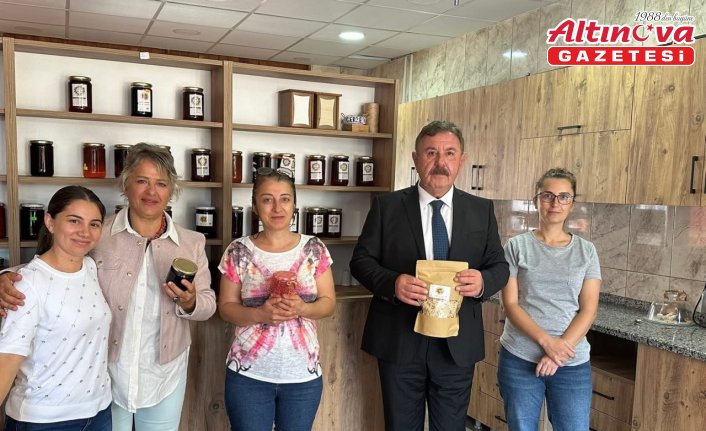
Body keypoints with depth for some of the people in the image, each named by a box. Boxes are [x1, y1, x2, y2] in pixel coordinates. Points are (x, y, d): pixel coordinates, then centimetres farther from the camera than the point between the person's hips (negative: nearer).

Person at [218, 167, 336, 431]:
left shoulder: (314, 249, -1)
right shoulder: (239, 252, -4)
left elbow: (329, 302, 2)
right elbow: (226, 307, -1)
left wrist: (301, 308, -18)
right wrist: (260, 313, -19)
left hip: (303, 373, 1)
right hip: (248, 373, -1)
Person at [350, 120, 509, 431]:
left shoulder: (482, 210, 4)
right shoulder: (386, 206, -2)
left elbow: (499, 266, 6)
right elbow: (361, 260, -2)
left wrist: (483, 282, -18)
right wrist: (392, 283, -22)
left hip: (457, 343, 2)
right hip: (399, 339, -1)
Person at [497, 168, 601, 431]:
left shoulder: (586, 251, 4)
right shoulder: (517, 246, -1)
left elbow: (588, 310, -2)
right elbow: (510, 304, -6)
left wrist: (559, 353, -13)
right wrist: (547, 341, -17)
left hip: (572, 363, 1)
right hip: (519, 359, -1)